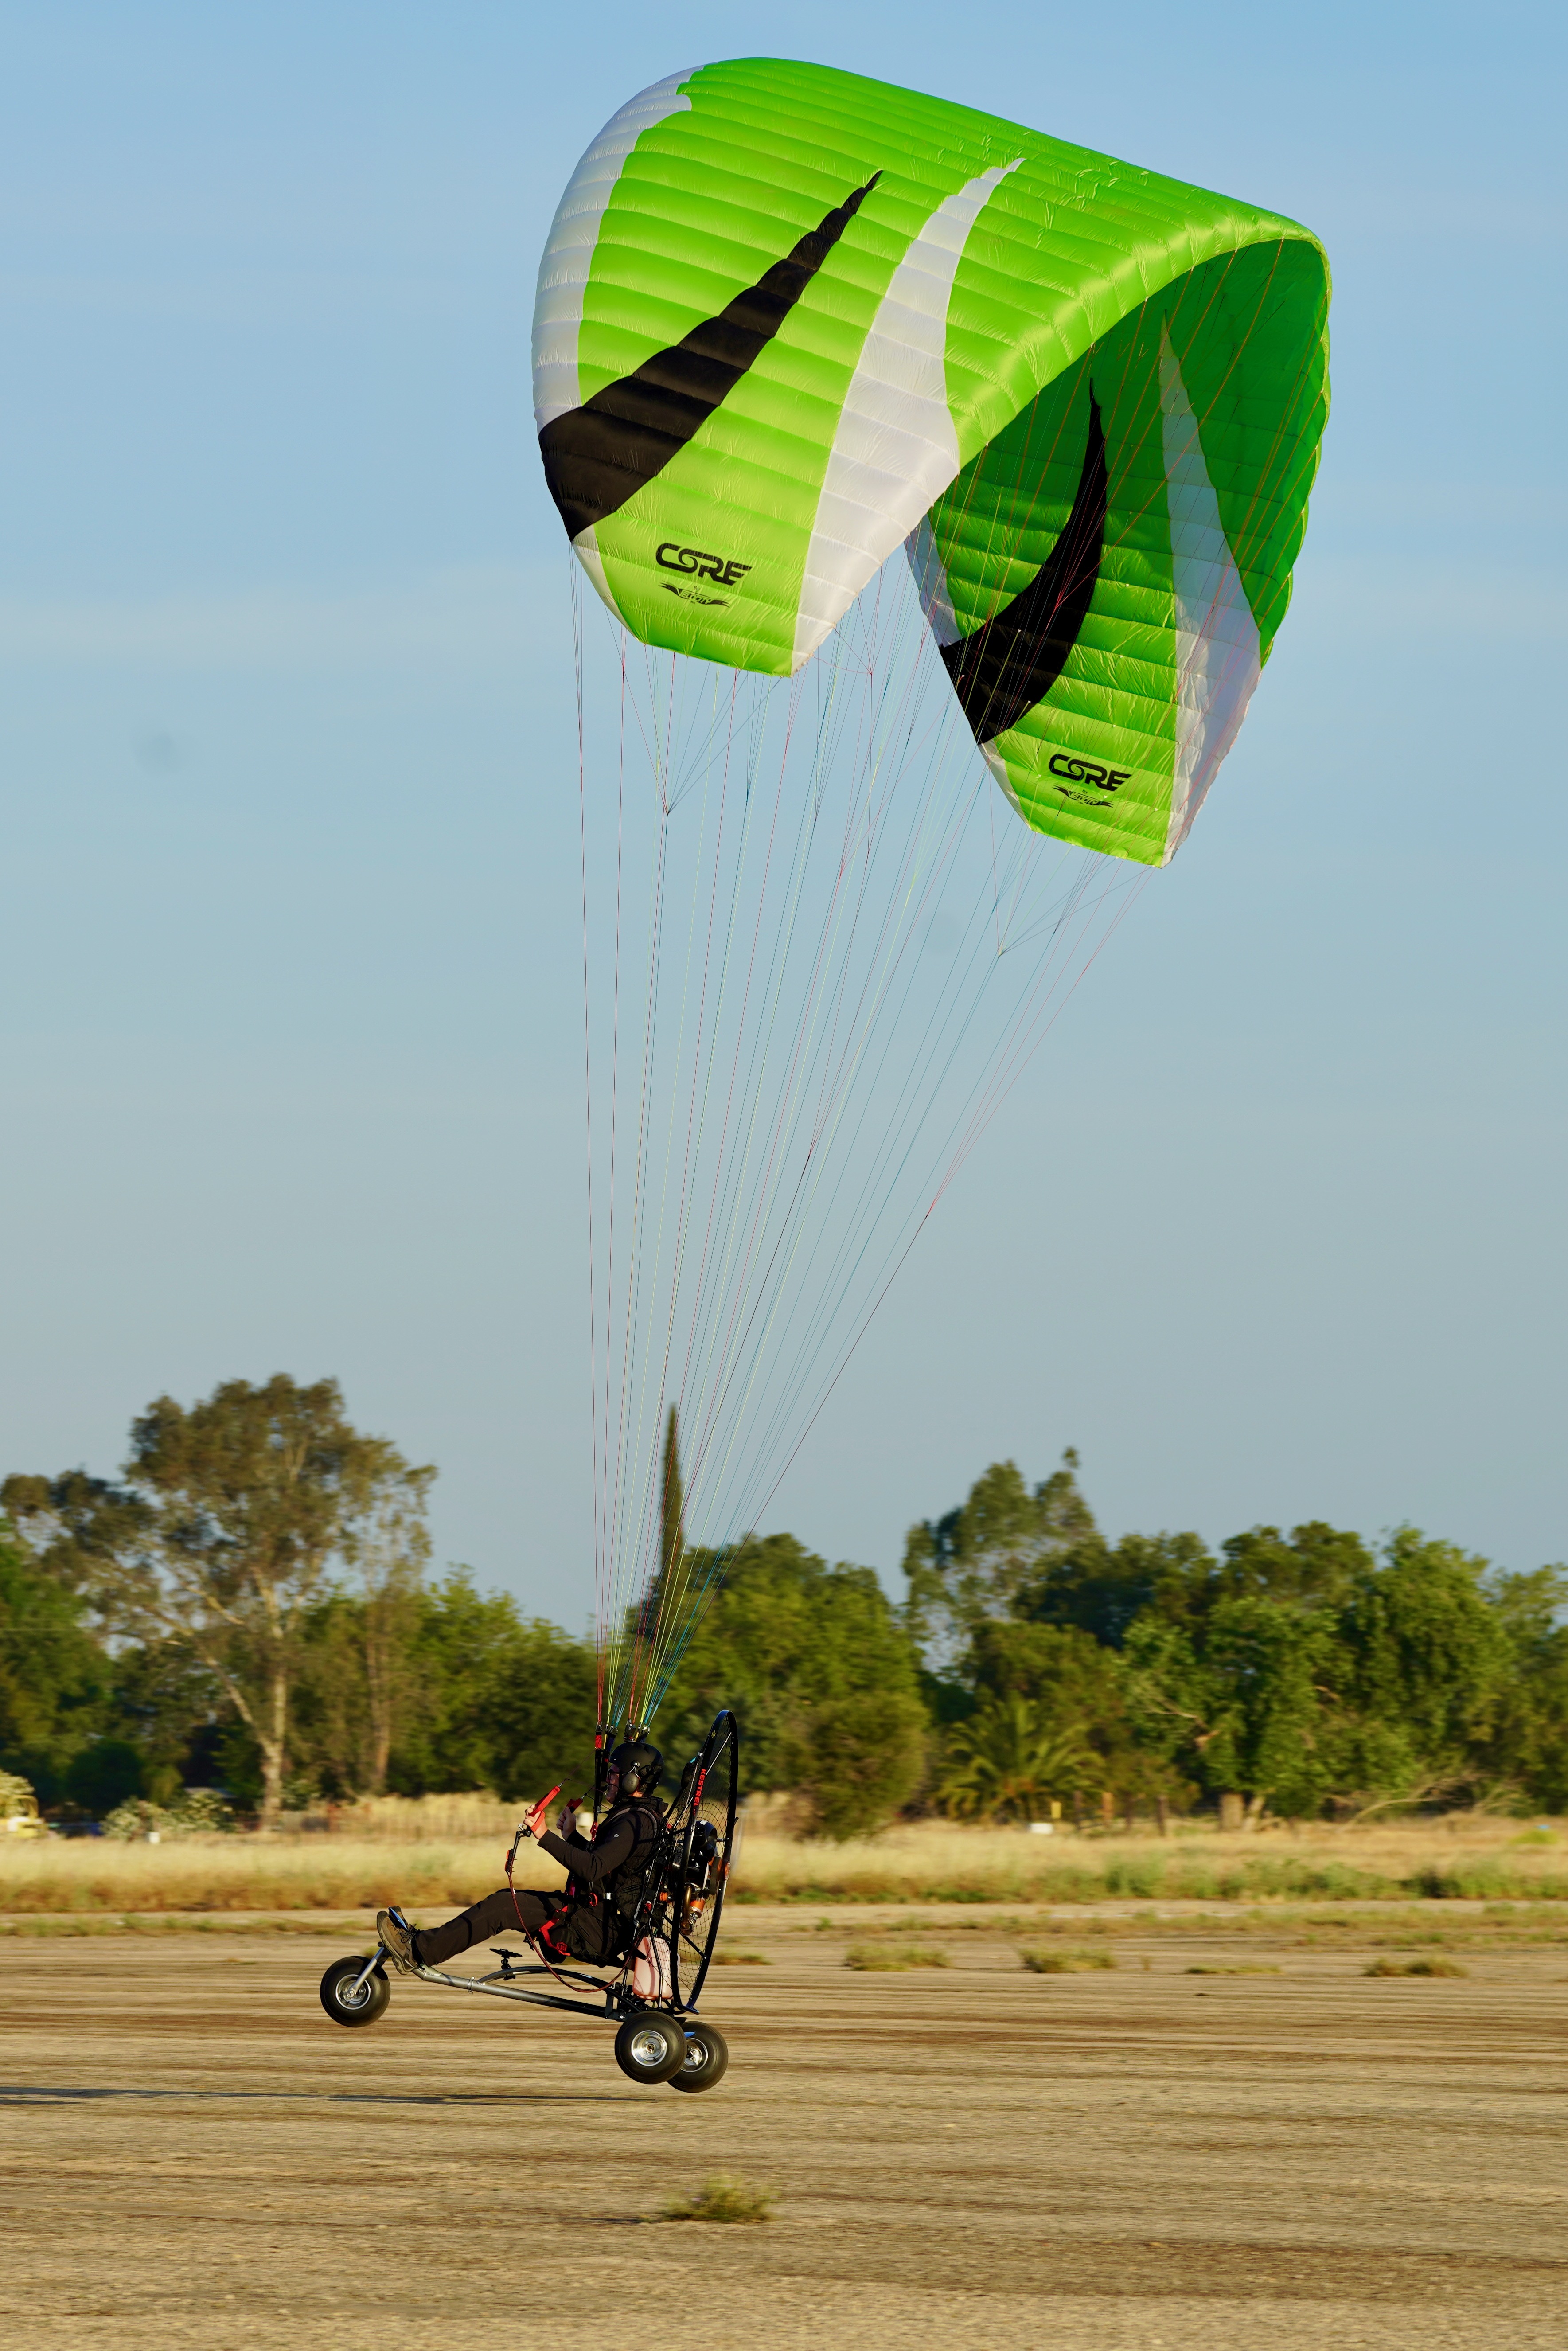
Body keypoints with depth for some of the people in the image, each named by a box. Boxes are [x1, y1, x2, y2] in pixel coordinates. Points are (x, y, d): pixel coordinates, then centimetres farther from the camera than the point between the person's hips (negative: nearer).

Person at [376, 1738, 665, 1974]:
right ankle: (425, 1940, 13)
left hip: (599, 1932, -10)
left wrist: (545, 1836, -28)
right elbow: (597, 1860, 26)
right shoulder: (638, 1817, 17)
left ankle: (418, 1952, -10)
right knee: (506, 1898, 12)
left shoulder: (635, 1822, -17)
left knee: (503, 1907, -13)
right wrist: (571, 1834, 11)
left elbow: (591, 1868, -31)